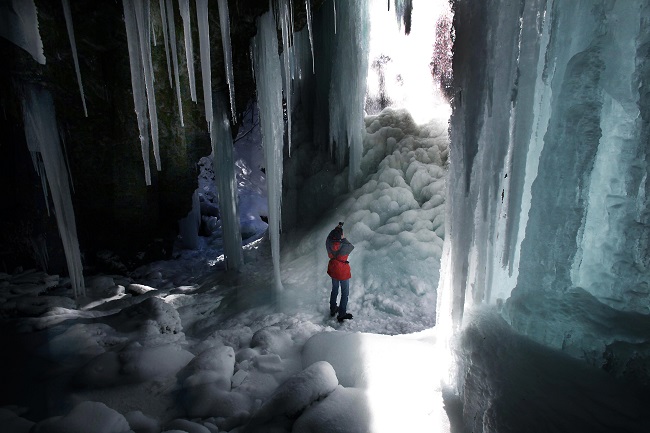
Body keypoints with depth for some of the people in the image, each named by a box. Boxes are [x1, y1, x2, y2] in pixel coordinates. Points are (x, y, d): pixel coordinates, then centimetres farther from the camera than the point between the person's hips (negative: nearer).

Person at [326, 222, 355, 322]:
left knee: (334, 289, 25)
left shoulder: (329, 243, -17)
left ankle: (333, 310, 42)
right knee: (345, 293, 12)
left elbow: (329, 236, 6)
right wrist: (344, 239, -9)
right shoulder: (344, 247, -31)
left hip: (333, 269, 6)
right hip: (343, 271, -5)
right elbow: (351, 246, -9)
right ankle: (342, 315, 21)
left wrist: (337, 228, 6)